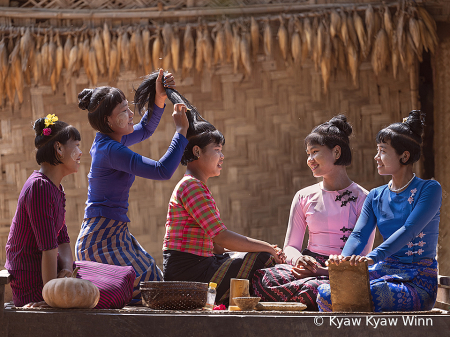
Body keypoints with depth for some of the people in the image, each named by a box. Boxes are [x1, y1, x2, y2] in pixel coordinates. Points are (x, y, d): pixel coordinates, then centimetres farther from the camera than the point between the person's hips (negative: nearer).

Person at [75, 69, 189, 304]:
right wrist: (181, 130, -15)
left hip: (115, 235, 10)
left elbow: (144, 130, 28)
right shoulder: (111, 150, -19)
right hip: (103, 239, -10)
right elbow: (162, 170, -24)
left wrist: (159, 99, 12)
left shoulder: (106, 140, 10)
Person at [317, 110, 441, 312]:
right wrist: (345, 258, -24)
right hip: (384, 272, 6)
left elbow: (409, 230, -20)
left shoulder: (429, 189, -5)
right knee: (326, 292, -23)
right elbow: (359, 234, 0)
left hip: (418, 282, -6)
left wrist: (373, 256, -35)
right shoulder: (376, 197, 15)